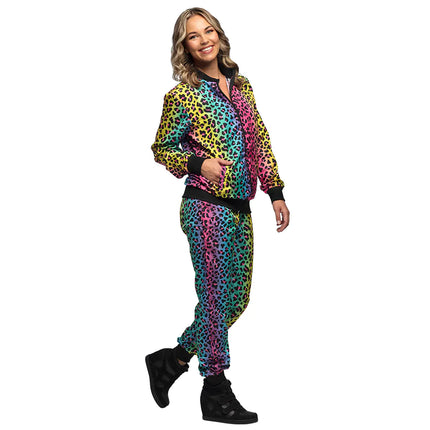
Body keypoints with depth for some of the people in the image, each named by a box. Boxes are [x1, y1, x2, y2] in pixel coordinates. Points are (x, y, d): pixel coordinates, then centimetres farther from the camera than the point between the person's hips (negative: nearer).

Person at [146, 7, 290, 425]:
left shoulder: (240, 85, 13)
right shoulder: (181, 96, -4)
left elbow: (260, 142, 15)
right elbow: (161, 149, 2)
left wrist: (276, 192, 11)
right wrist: (199, 163, -15)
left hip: (239, 208, 7)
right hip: (206, 206, -7)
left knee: (236, 299, 11)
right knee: (216, 299, -2)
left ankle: (171, 359, 26)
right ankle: (216, 394, 12)